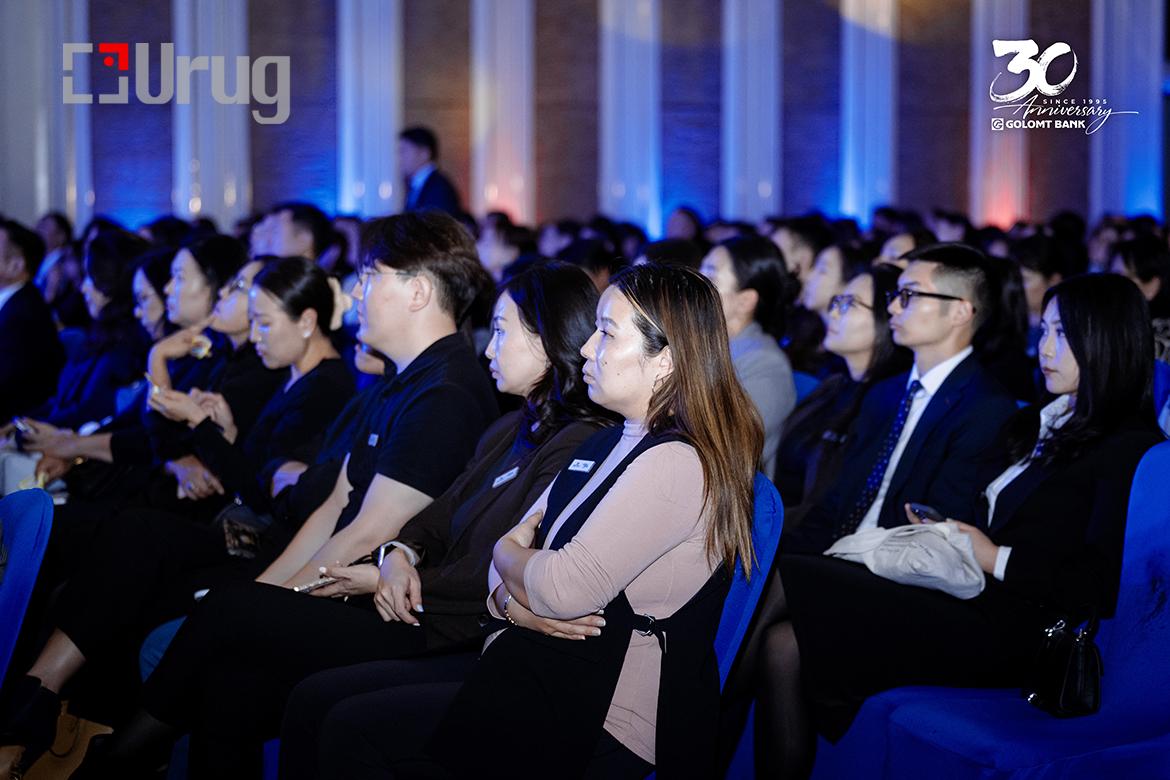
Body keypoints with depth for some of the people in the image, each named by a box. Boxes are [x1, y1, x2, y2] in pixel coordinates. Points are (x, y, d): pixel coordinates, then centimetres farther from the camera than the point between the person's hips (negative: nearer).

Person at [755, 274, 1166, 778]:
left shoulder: (1129, 449, -4)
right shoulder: (1040, 424, 24)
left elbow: (1102, 585, -14)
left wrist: (998, 560, -9)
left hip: (1007, 635, -8)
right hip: (964, 598, 8)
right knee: (783, 638, -16)